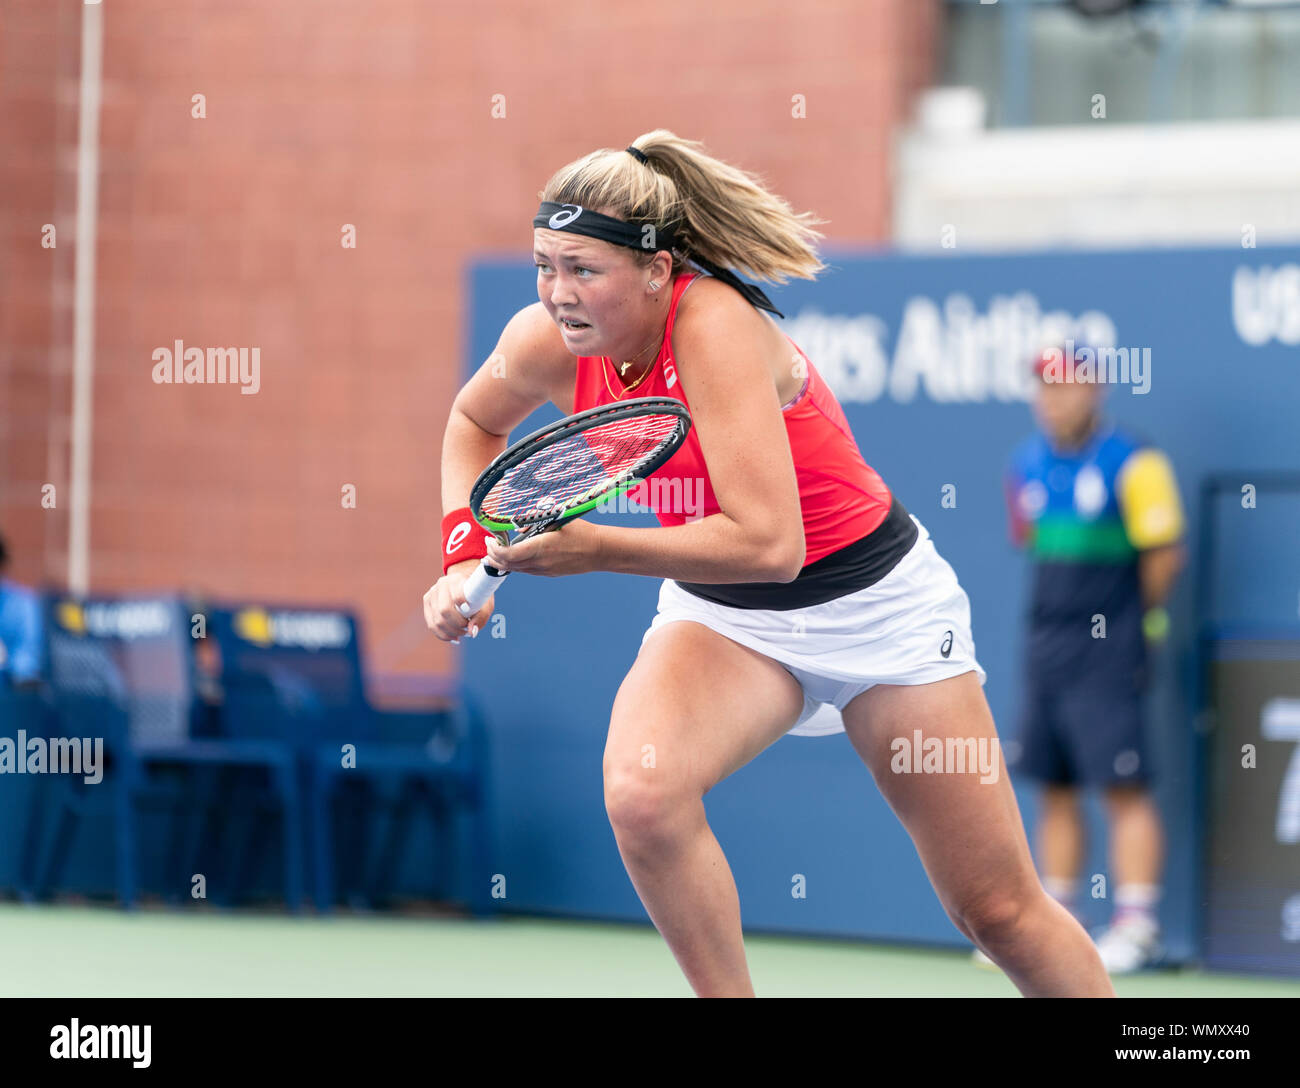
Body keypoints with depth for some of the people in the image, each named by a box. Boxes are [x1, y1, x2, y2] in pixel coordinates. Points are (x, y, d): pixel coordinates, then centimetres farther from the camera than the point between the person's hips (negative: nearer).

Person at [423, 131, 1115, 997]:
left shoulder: (714, 325, -30)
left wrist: (595, 550, -35)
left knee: (1001, 911, 3)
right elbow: (477, 421, 12)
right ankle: (727, 995, -9)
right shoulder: (546, 344, -13)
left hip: (874, 598, -4)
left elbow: (770, 544, -36)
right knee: (641, 793, -30)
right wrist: (466, 558, -2)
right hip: (722, 612, 4)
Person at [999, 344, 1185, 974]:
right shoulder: (1029, 465, 11)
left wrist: (1139, 622, 2)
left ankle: (1135, 926, -7)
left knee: (1124, 785, -8)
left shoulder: (1131, 463, -8)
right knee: (1055, 789, 10)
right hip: (1046, 647, 7)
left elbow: (1164, 554, -6)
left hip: (1107, 653, -7)